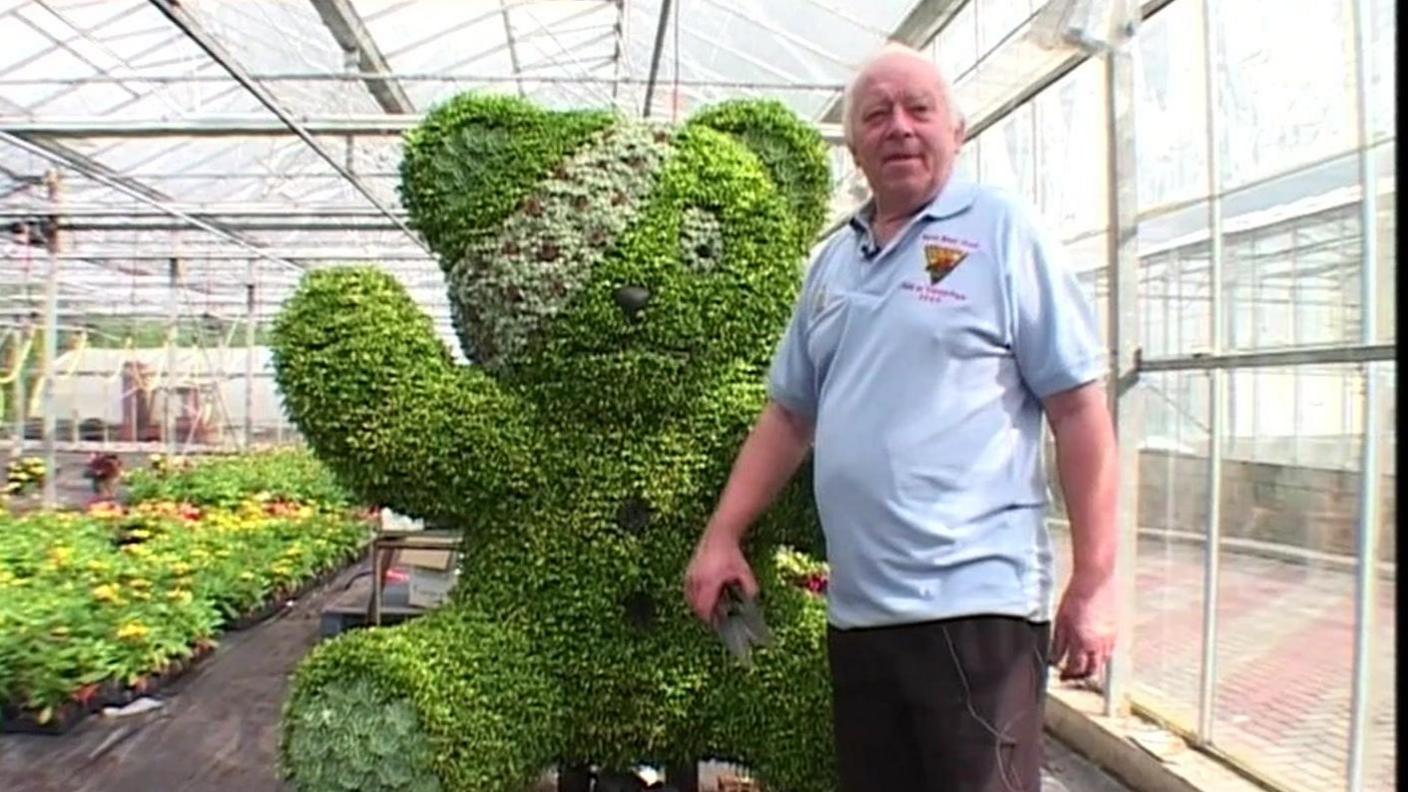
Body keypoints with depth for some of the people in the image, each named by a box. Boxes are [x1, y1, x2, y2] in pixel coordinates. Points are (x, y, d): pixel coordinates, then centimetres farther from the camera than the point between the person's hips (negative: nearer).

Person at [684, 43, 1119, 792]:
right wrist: (722, 536, 10)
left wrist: (1093, 584, -10)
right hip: (855, 608, 6)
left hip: (976, 603, -5)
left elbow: (1079, 409, -7)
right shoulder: (831, 260, 12)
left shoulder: (1003, 232, -4)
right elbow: (789, 414, 16)